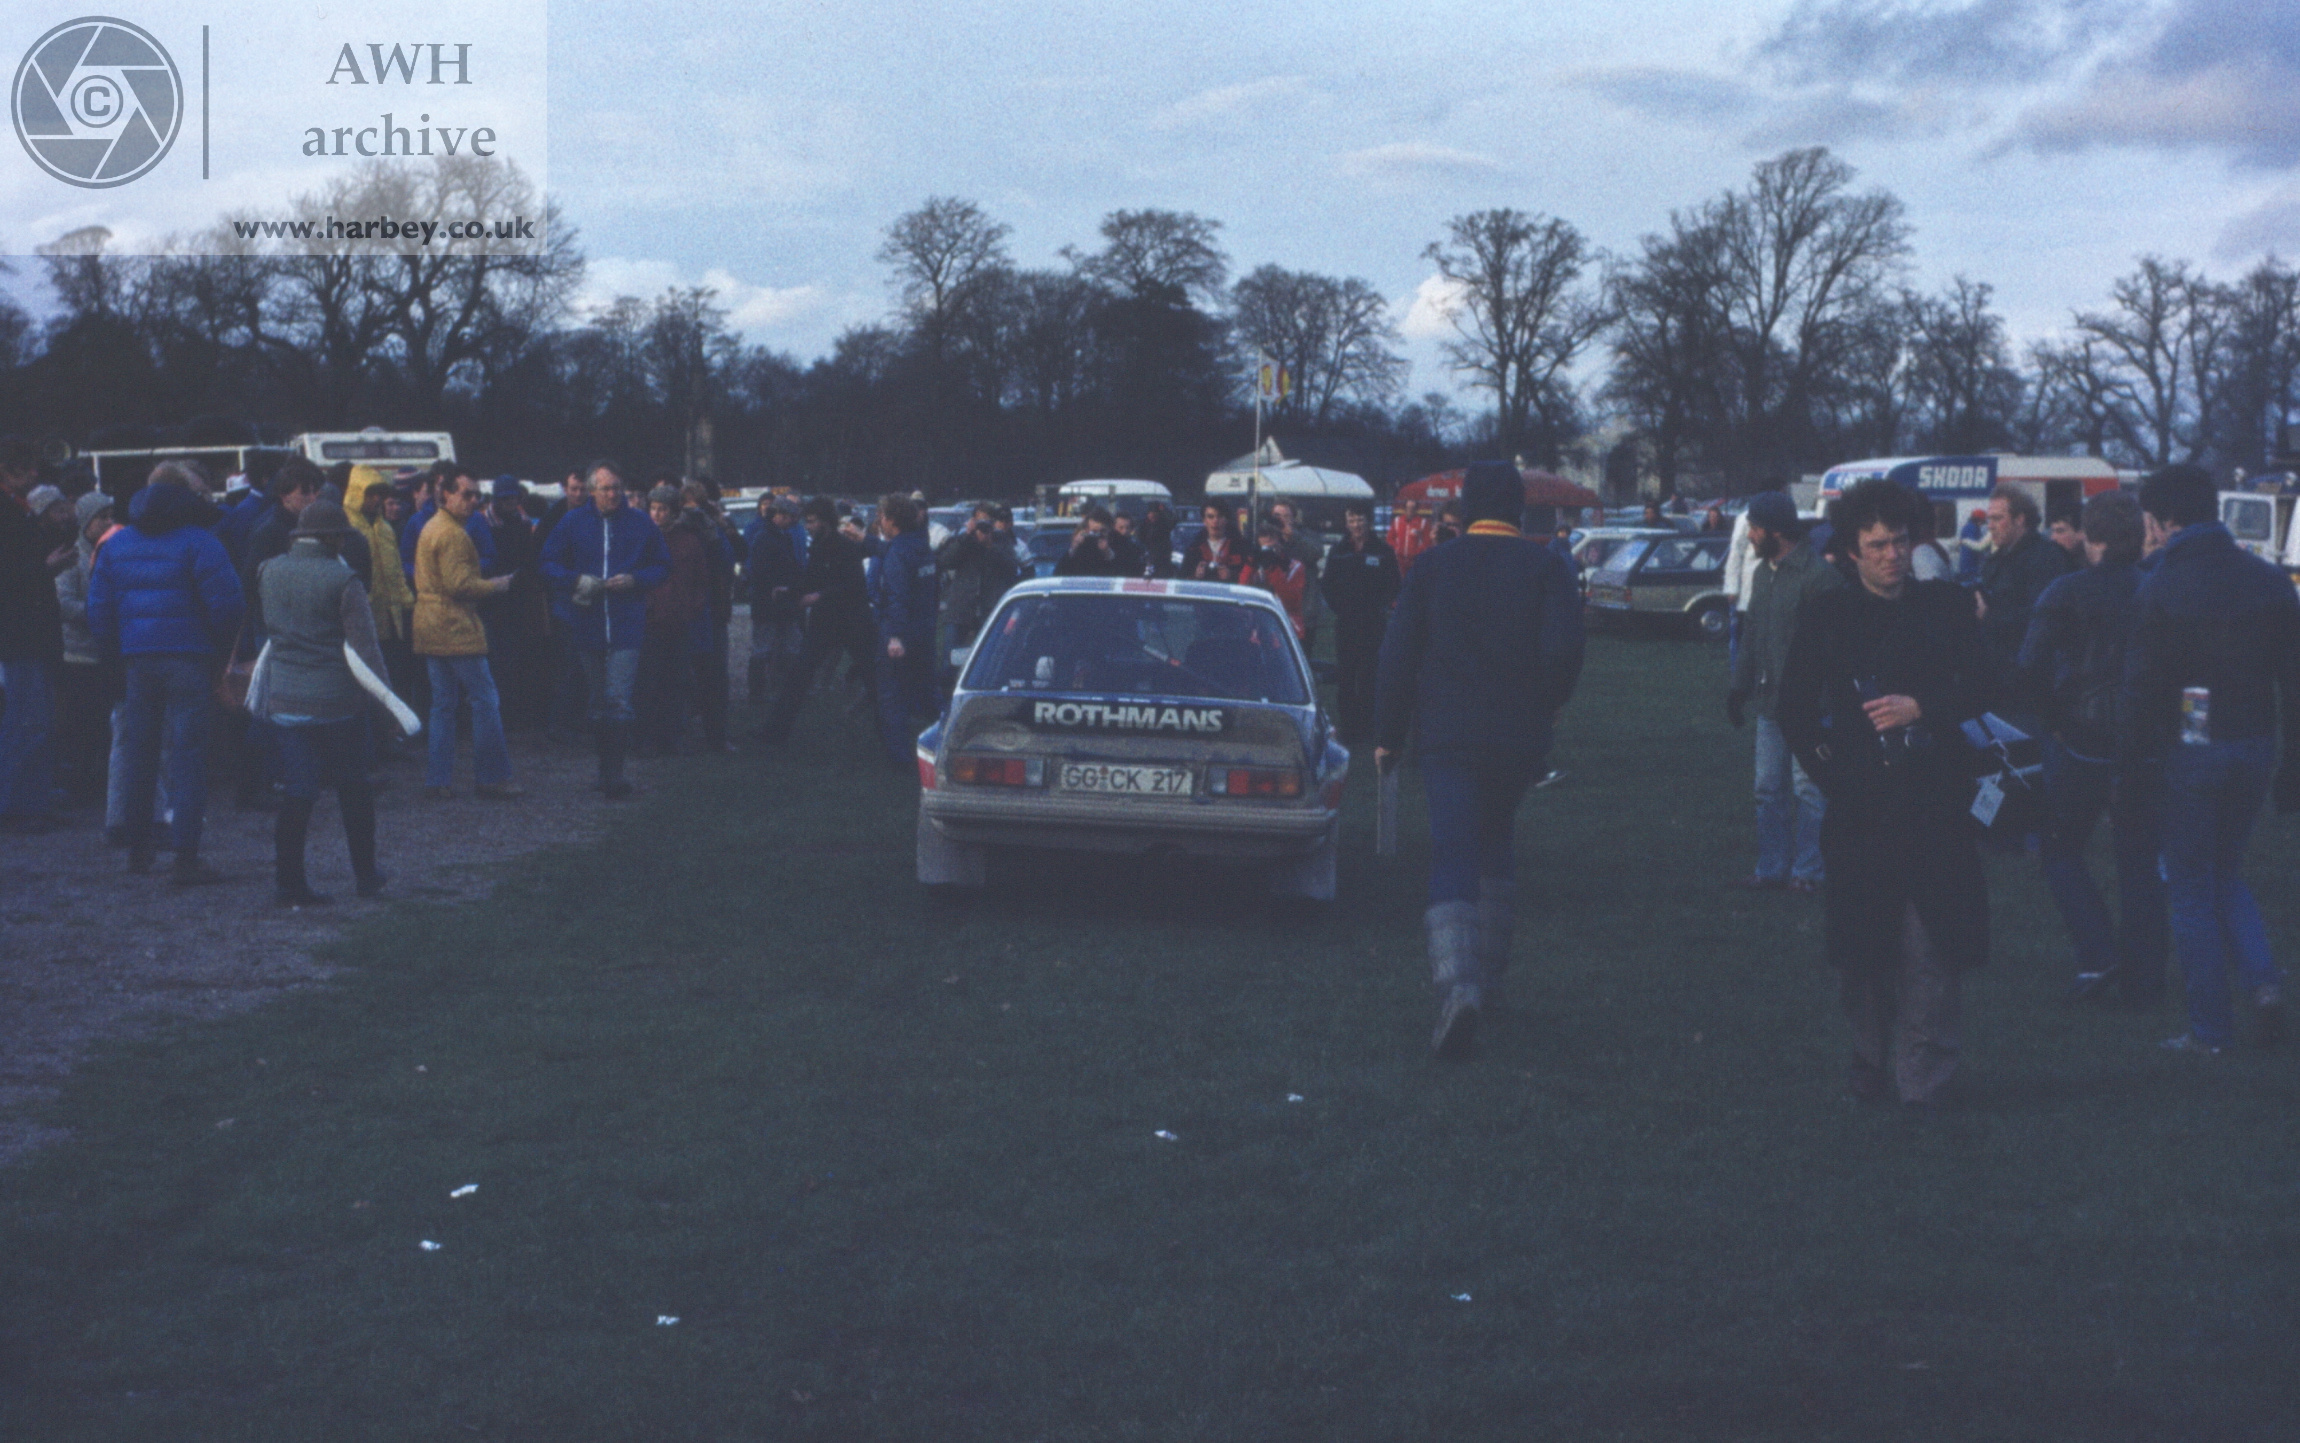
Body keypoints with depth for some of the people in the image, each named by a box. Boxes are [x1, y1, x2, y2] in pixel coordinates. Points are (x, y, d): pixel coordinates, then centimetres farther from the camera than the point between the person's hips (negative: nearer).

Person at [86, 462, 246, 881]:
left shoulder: (116, 543, 9)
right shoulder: (199, 541, -8)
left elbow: (99, 610, 8)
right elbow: (226, 602, -14)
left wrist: (118, 651, 16)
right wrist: (220, 645, 2)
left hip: (137, 659, 5)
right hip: (189, 658, -5)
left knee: (140, 753, 17)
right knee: (188, 753, -5)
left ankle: (138, 848, 25)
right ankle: (187, 859, -10)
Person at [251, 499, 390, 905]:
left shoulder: (270, 572, 4)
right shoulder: (341, 579, -12)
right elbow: (364, 647, -13)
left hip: (284, 699, 4)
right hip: (337, 700, -4)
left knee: (297, 793, 6)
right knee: (354, 789, 11)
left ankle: (288, 881, 0)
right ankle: (365, 876, 20)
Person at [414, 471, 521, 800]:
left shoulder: (430, 528, 17)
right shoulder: (453, 534, -15)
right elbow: (459, 584, -22)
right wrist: (496, 585, -8)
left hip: (430, 630, 10)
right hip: (456, 630, -10)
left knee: (442, 704, 11)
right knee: (485, 701, -4)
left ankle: (438, 780, 9)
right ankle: (492, 778, -2)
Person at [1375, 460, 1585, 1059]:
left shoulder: (1432, 565, 1)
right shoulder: (1546, 567, 0)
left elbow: (1398, 655, 0)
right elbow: (1563, 655, -8)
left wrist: (1389, 734, 8)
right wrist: (1539, 712, 10)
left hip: (1448, 735, -2)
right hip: (1519, 739, 2)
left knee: (1453, 861, -8)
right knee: (1495, 851, 21)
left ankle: (1457, 986, -29)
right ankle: (1489, 978, 26)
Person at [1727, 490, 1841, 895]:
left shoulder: (1819, 575, -13)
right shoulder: (1761, 572, 14)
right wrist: (1740, 687, 18)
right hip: (1770, 701, 8)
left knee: (1807, 789, -2)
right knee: (1769, 789, 10)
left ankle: (1808, 872, 6)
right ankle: (1771, 868, 17)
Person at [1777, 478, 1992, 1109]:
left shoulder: (1945, 606, 8)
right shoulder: (1827, 614, 8)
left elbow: (1979, 686, 4)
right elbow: (1795, 708, 11)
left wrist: (1922, 707, -12)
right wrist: (1827, 770, 2)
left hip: (1934, 803, 0)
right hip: (1859, 806, 0)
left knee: (1931, 946, -6)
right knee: (1865, 949, 6)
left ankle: (1922, 1080, 0)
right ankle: (1873, 1074, 19)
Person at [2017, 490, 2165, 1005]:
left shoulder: (2067, 592, -9)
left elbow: (2031, 667, -18)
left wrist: (2054, 721, -5)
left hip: (2081, 744, -3)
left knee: (2060, 849, 13)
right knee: (2140, 860, 12)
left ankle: (2098, 956, -1)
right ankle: (2143, 980, 15)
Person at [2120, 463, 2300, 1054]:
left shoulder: (2160, 591, -13)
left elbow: (2141, 688, -11)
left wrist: (2135, 750, 3)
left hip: (2192, 752, -5)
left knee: (2191, 886, 6)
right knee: (2226, 872, 22)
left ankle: (2210, 1028, 7)